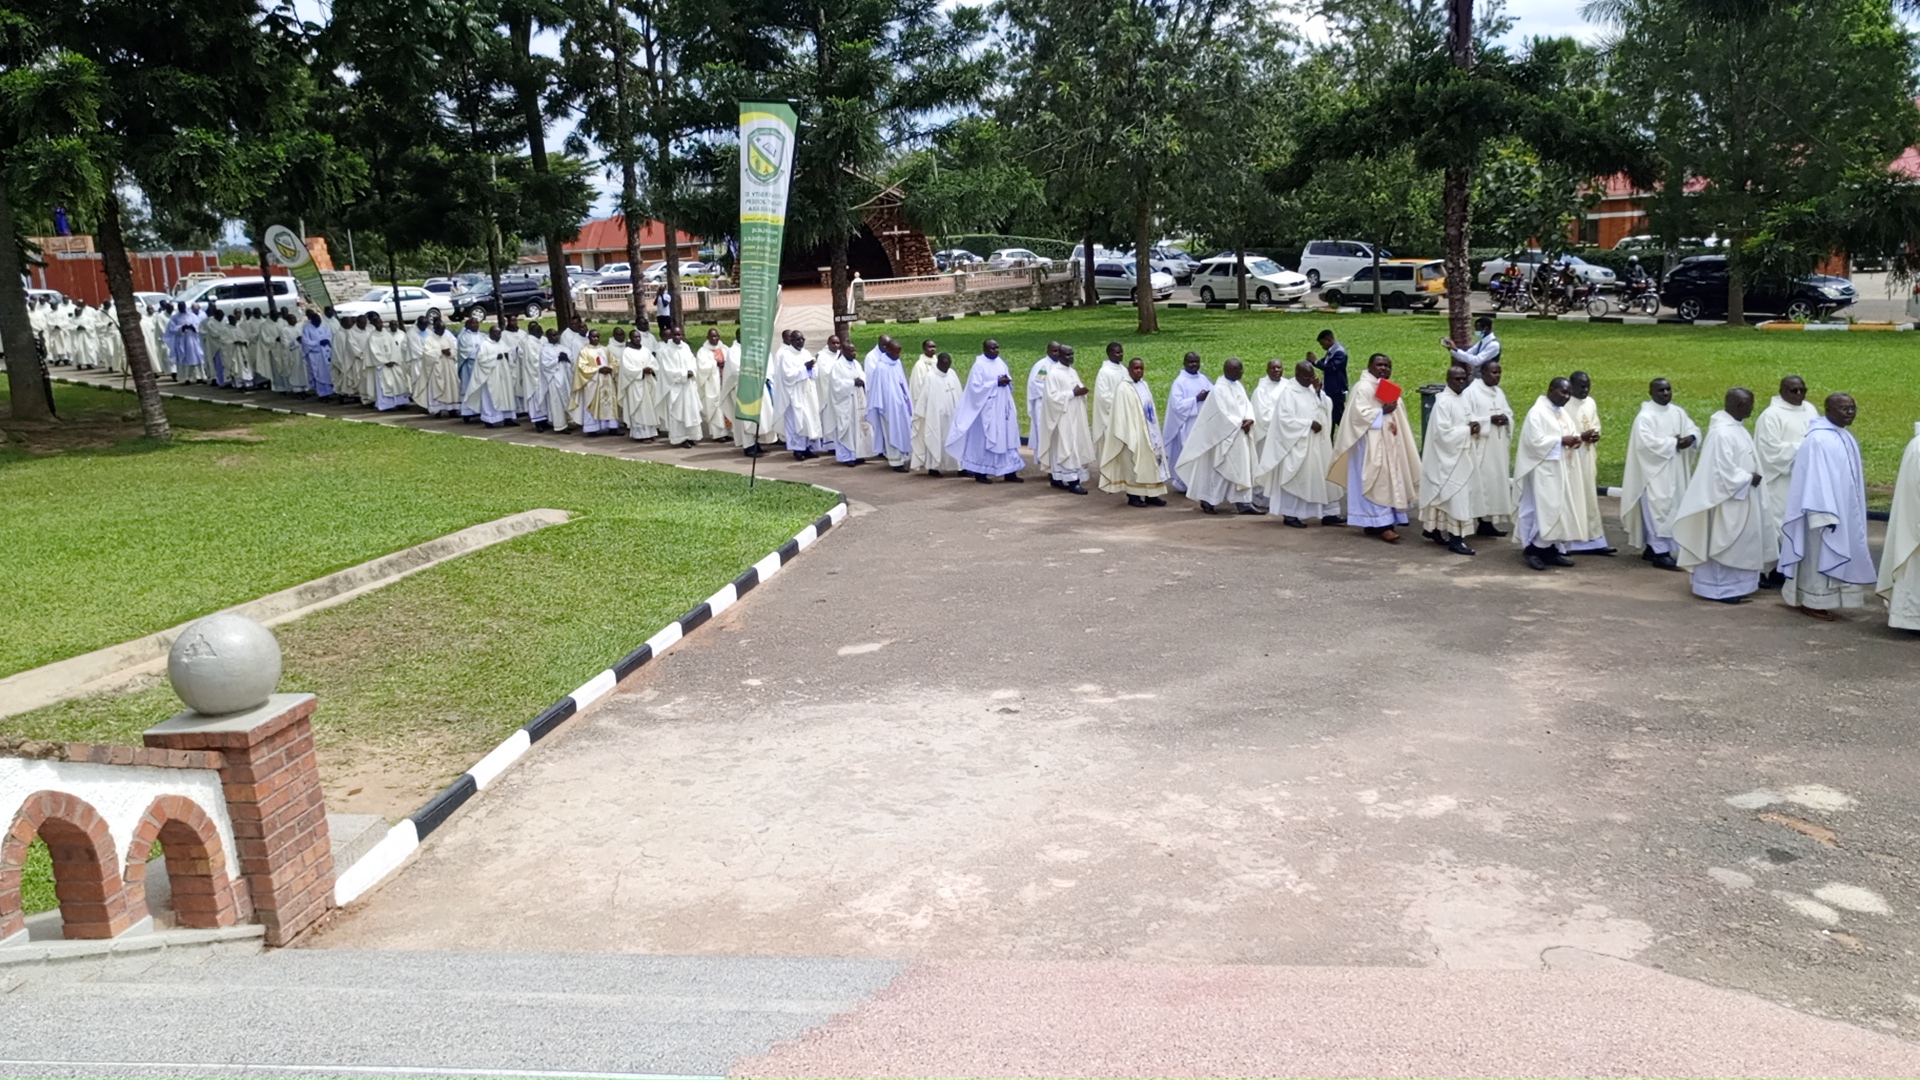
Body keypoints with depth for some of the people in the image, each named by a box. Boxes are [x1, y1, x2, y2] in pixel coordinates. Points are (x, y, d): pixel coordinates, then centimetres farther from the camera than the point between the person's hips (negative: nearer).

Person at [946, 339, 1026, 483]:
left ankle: (1010, 473, 8)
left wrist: (1007, 381, -7)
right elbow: (976, 387, -17)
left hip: (1003, 408, 7)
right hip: (987, 409, -7)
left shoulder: (1000, 362, 12)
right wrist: (996, 383, -18)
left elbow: (1009, 380, 17)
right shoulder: (979, 365, -10)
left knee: (1007, 438, 5)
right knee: (984, 439, -1)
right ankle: (980, 473, 8)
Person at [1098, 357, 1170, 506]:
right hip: (1132, 433, -7)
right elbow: (1121, 415, -15)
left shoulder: (1145, 386, 10)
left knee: (1150, 462, 8)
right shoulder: (1124, 389, -13)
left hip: (1148, 432, 7)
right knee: (1133, 464, 0)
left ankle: (1150, 494, 14)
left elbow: (1150, 410, 15)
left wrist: (1154, 432, 12)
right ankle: (1133, 496, 8)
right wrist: (1128, 436, -19)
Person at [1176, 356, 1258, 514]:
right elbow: (1222, 414, -19)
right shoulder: (1219, 389, -15)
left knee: (1242, 469, 7)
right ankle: (1207, 501, 10)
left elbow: (1247, 404, 8)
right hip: (1225, 436, -8)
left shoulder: (1238, 386, 11)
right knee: (1220, 470, -2)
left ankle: (1243, 503, 12)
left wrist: (1249, 419, -11)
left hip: (1239, 435, 8)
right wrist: (1240, 424, -15)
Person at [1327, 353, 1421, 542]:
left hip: (1388, 442, 9)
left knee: (1390, 480, 7)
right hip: (1371, 442, -9)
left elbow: (1397, 417, 23)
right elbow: (1359, 413, -21)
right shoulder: (1363, 387, -9)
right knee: (1377, 482, -11)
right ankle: (1382, 523, -13)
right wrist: (1383, 412, -18)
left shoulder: (1390, 388, 17)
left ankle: (1374, 522, 10)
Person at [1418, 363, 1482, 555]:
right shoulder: (1443, 402, -17)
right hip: (1449, 457, -9)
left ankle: (1435, 529, 24)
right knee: (1455, 496, -8)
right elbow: (1443, 433, -23)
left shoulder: (1464, 399, 10)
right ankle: (1455, 539, -4)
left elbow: (1468, 420, 21)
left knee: (1445, 495, 14)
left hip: (1462, 456, 9)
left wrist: (1475, 425, -3)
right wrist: (1467, 430, -15)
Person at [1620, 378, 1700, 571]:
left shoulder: (1678, 412, 9)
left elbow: (1694, 429, 10)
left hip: (1674, 472, 8)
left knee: (1671, 508, 12)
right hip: (1654, 471, -8)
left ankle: (1651, 547, 22)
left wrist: (1691, 438, -13)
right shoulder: (1645, 416, -13)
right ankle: (1660, 552, -5)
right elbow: (1647, 442, -23)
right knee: (1659, 509, -8)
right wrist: (1673, 442, -17)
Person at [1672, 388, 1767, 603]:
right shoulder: (1722, 433, -24)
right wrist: (1749, 478, -13)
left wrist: (1751, 477, 4)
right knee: (1724, 543, -1)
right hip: (1727, 498, -10)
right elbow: (1724, 469, -25)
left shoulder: (1735, 426, 8)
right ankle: (1722, 588, 7)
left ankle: (1731, 584, 25)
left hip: (1739, 496, 10)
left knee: (1736, 543, 16)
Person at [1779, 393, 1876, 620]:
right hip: (1826, 509, -9)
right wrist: (1825, 514, -25)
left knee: (1834, 555, 12)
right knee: (1820, 555, -1)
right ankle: (1812, 602, 7)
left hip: (1842, 509, 9)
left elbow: (1849, 476, 15)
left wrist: (1849, 512, 15)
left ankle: (1821, 600, 20)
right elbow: (1816, 480, -22)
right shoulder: (1818, 439, -19)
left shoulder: (1845, 437, 10)